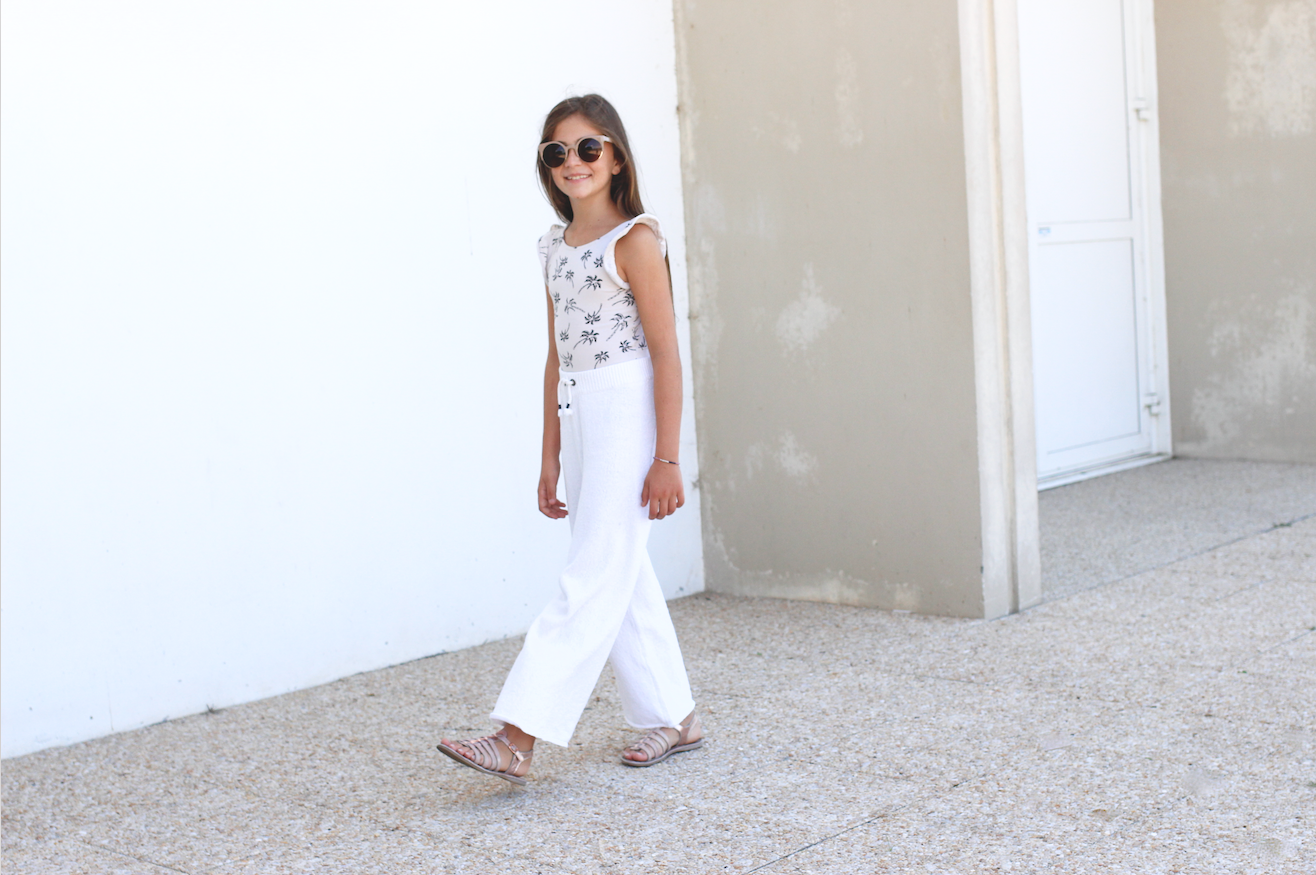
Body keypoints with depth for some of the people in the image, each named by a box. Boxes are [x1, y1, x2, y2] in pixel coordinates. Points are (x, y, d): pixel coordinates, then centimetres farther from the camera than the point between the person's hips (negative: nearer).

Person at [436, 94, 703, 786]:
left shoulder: (634, 239, -8)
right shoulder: (554, 248, 14)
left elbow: (665, 353, -11)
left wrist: (666, 458, -15)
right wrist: (550, 456, 14)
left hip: (629, 412, -8)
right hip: (579, 417, 8)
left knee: (592, 577, -9)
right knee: (623, 575, 12)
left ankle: (518, 737, -13)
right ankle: (673, 716, 23)